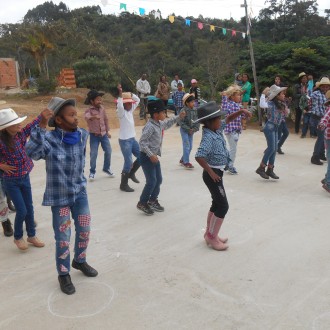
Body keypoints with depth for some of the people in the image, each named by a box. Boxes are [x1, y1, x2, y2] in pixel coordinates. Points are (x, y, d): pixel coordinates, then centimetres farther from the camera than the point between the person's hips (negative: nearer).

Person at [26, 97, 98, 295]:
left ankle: (80, 261, 43)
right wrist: (41, 126, -45)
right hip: (59, 196, -5)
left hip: (80, 193, 5)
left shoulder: (83, 135, -6)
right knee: (63, 238, 6)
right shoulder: (49, 138, -21)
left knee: (85, 232, 16)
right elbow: (33, 153, -41)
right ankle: (64, 274, 29)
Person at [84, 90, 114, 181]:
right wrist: (93, 117, -58)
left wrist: (107, 131, 17)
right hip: (94, 135, -5)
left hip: (103, 134, 5)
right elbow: (86, 117, -37)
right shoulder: (89, 110, -14)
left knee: (108, 151, 8)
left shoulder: (102, 108, 3)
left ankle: (107, 168, 27)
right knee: (93, 154, -2)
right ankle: (92, 172, 14)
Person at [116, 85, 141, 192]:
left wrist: (130, 94, -1)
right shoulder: (121, 112, -13)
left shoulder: (130, 110, 9)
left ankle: (131, 173, 29)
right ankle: (123, 184, 7)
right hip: (124, 140, -8)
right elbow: (119, 106, -35)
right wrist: (120, 94, -36)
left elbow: (137, 100, 13)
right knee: (128, 162, -6)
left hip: (132, 139, 8)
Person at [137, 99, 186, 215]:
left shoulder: (160, 124, 7)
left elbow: (168, 123, 31)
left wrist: (178, 117, 22)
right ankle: (142, 203, 9)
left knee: (159, 179, 15)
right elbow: (142, 142, -24)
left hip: (154, 156, 9)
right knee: (151, 181, -8)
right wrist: (151, 155, -27)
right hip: (146, 157, -9)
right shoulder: (150, 126, -21)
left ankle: (153, 200, 33)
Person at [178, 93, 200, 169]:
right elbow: (180, 122, -17)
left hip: (191, 131, 6)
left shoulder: (195, 110, -1)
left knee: (190, 147, 10)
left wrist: (195, 128, -10)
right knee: (186, 146, -9)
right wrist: (188, 129, -19)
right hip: (184, 130, -6)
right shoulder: (183, 111, -17)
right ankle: (186, 162, -3)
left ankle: (182, 160, 27)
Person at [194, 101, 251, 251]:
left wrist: (241, 111, 4)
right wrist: (210, 172, -27)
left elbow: (228, 119, 19)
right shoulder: (209, 137, -25)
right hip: (213, 174, -10)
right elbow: (199, 156, -36)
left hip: (217, 172, 10)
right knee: (223, 206, -3)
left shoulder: (217, 129, 3)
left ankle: (209, 233, 30)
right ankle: (212, 238, 8)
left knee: (217, 204, 18)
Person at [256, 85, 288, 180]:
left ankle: (270, 169, 15)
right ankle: (261, 168, 0)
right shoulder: (271, 103, -12)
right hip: (270, 127, -9)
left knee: (274, 149, 8)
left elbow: (286, 113, 18)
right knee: (271, 148, -10)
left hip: (275, 128, 9)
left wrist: (284, 105, 11)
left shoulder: (281, 104, 11)